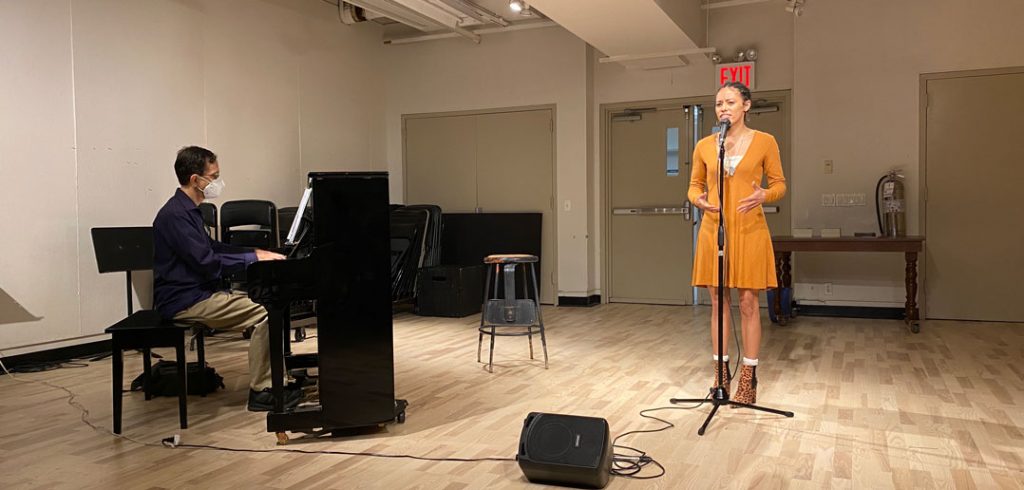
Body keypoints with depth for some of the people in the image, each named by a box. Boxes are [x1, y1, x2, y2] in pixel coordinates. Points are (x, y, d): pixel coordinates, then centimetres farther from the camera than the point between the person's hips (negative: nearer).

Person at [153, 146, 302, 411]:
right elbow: (208, 262, -23)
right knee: (265, 313, -19)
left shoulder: (187, 210, 14)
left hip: (198, 292, 11)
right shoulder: (176, 215, -18)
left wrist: (255, 251, 16)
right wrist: (253, 258, -15)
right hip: (184, 302, -11)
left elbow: (211, 247, 25)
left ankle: (275, 378, 8)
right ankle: (260, 391, -12)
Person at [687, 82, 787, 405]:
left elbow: (779, 184, 5)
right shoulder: (704, 146, 6)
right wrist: (699, 200, -10)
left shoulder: (764, 142, 1)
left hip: (749, 230, -2)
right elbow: (695, 184, 13)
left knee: (748, 302, 1)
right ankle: (721, 372, 17)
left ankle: (748, 377, 10)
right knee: (719, 302, 7)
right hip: (713, 230, 2)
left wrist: (764, 195, -17)